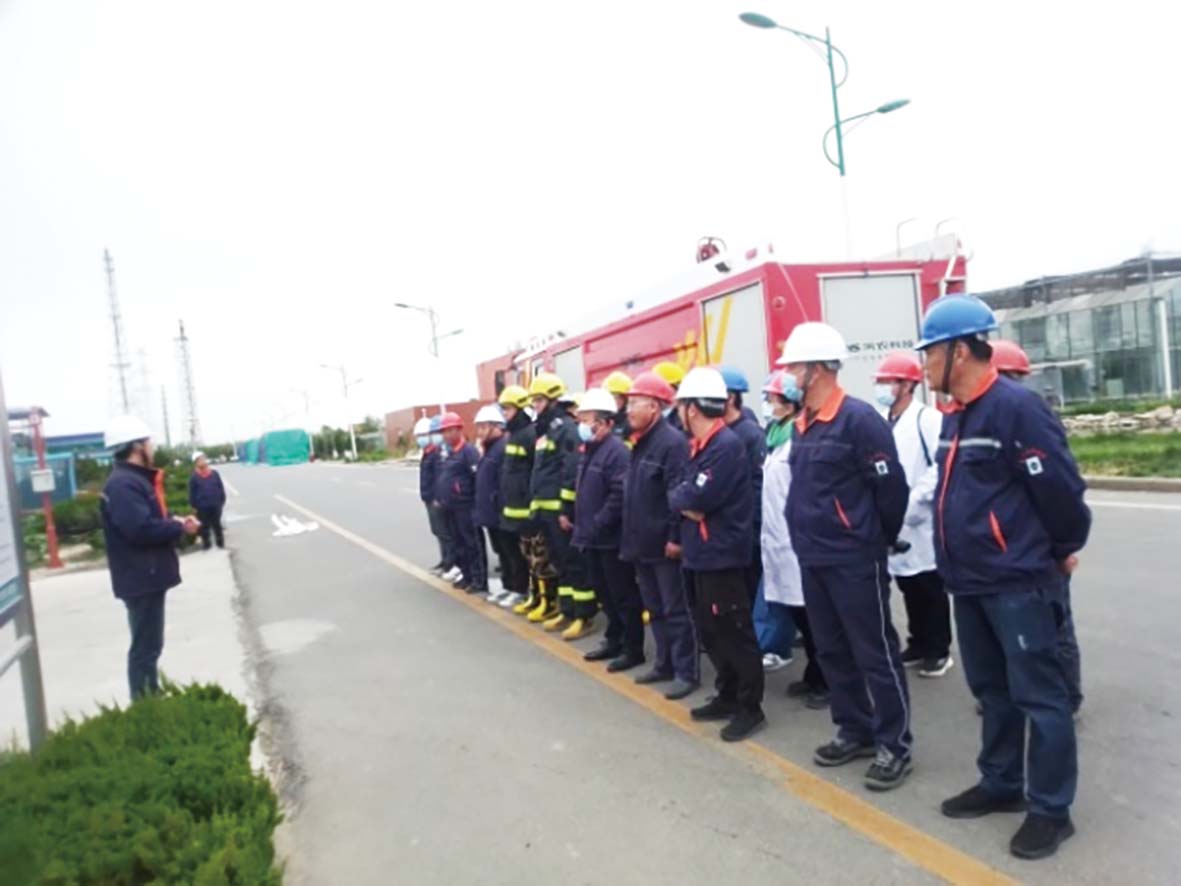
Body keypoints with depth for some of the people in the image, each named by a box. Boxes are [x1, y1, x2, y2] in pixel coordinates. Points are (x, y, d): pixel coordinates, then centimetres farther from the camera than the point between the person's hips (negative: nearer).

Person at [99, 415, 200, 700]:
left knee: (150, 645, 20)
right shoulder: (123, 485, -20)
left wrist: (176, 522, 2)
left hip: (149, 575, 11)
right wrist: (179, 528, -17)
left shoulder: (136, 480, 14)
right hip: (141, 578, -11)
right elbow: (141, 528, -31)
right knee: (145, 647, -2)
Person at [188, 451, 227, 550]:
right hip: (202, 507, -2)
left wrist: (222, 501, 3)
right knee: (205, 527, 7)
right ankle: (206, 545, 17)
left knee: (217, 525, 13)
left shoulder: (214, 473, 1)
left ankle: (221, 544, 24)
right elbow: (192, 493, -2)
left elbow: (221, 488, 5)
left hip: (215, 505, 2)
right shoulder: (194, 477, -5)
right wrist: (194, 506, -4)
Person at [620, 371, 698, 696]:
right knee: (655, 609, 17)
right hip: (642, 544, 9)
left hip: (664, 545, -9)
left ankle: (687, 672, 11)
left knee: (676, 611, 1)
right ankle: (665, 664, 29)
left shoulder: (672, 441, -16)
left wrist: (675, 537, -23)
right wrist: (630, 537, 18)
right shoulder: (639, 442, 13)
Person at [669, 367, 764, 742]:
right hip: (703, 553, 10)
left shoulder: (727, 444, -17)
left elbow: (701, 497, -26)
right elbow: (680, 494, 11)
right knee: (711, 631, 17)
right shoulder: (699, 445, 13)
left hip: (723, 554, -10)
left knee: (735, 632, 0)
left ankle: (750, 707, 11)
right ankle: (728, 697, 30)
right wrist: (685, 501, -9)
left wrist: (681, 496, -8)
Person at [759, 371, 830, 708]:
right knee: (794, 612, 16)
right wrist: (767, 534, 19)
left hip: (798, 545, -9)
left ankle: (826, 682, 15)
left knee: (811, 615, 2)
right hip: (777, 544, 9)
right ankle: (814, 676, 29)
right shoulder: (775, 440, 14)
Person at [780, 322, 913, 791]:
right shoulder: (802, 425, 8)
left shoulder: (859, 418, -17)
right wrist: (806, 537, 16)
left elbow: (891, 486, -13)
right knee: (831, 650, 17)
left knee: (875, 653, 3)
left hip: (855, 560, -8)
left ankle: (894, 745, 17)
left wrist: (880, 538, -1)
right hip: (812, 559, 9)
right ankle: (854, 730, 32)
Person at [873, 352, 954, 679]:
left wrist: (910, 502, -20)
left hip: (922, 522, -6)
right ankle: (919, 645, 28)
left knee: (931, 589, 5)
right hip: (894, 524, 6)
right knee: (910, 590, 16)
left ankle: (938, 650, 17)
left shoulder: (928, 419, -10)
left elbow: (941, 467, -17)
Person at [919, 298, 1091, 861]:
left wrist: (1064, 549, -2)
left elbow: (1059, 486, -15)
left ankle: (1050, 809, 17)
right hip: (970, 581, 9)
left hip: (1018, 582, -9)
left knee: (1037, 695, 3)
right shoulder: (955, 415, 11)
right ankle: (1001, 784, 34)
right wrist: (960, 558, 18)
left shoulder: (1016, 407, -17)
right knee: (992, 690, 19)